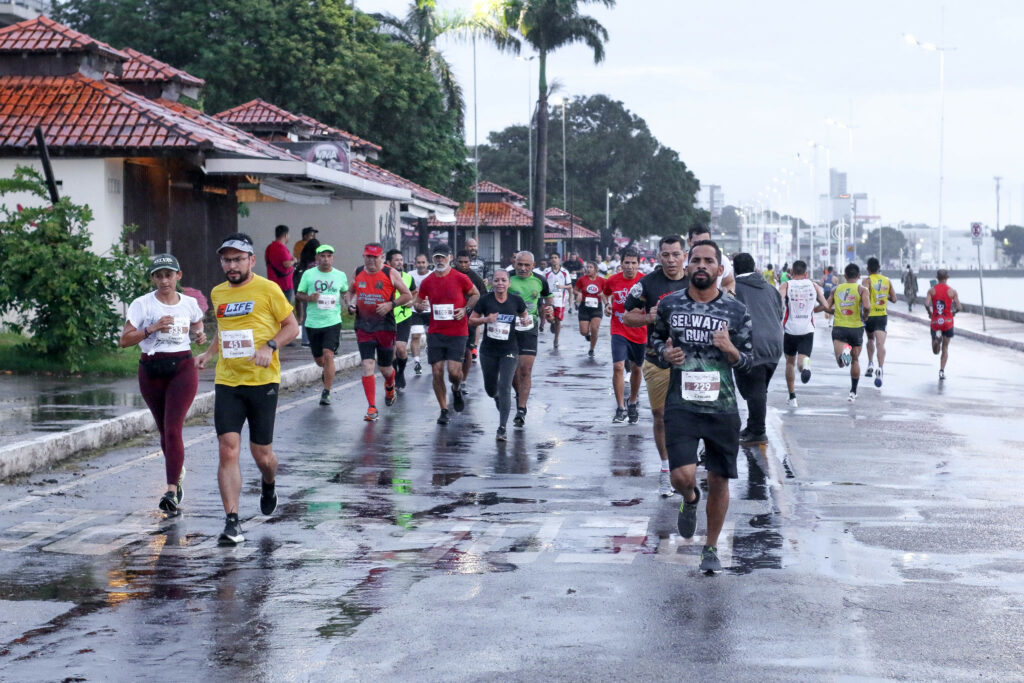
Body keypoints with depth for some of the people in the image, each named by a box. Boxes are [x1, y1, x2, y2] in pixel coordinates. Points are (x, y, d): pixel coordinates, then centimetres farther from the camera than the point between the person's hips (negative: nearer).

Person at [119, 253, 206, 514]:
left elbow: (197, 323, 27)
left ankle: (171, 491, -19)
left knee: (173, 428, -15)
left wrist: (200, 334, 5)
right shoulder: (142, 304, -4)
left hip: (182, 368, -1)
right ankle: (178, 472, 41)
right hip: (151, 371, 1)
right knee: (164, 431, 13)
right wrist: (152, 328, -21)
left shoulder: (189, 303, 5)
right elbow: (124, 340, -9)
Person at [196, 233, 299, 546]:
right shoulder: (217, 293, 12)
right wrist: (209, 352, 9)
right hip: (227, 382, 3)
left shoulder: (267, 290, -4)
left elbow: (292, 326, 1)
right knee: (228, 450, -10)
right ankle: (232, 522, -9)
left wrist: (269, 346, -16)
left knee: (261, 453, 6)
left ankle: (269, 484, 42)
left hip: (263, 381, -3)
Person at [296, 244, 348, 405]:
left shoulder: (340, 276, 5)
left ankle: (326, 393, -11)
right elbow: (298, 295, 6)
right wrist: (309, 298, -14)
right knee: (318, 359, 11)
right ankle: (328, 372, 47)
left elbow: (346, 292, 23)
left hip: (333, 321, -1)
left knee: (328, 355, -17)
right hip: (313, 323, 1)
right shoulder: (308, 274, 2)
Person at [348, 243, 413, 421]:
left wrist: (391, 304, -16)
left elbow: (407, 295, -1)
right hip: (363, 325, 2)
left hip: (385, 326, -2)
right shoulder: (358, 272, 6)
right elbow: (351, 291, 23)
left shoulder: (390, 273, -5)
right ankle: (372, 408, -7)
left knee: (385, 367, 9)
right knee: (367, 365, -10)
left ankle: (390, 388, 46)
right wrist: (351, 303, 2)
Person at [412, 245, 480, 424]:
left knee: (454, 371, -13)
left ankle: (457, 389, 24)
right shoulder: (427, 281, 5)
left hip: (457, 332, -3)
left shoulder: (460, 278, -3)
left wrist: (466, 309, -6)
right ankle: (444, 410, 13)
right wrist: (418, 305, -8)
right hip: (435, 333, 3)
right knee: (437, 372, -2)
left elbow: (476, 294, 10)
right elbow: (418, 300, 16)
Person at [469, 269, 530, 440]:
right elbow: (471, 320, 2)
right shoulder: (485, 300, -5)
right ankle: (498, 399, 52)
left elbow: (524, 315, 16)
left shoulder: (516, 300, -2)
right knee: (490, 388, 14)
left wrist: (526, 320, -8)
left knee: (504, 387, -12)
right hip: (488, 350, 1)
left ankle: (502, 428, -8)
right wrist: (485, 319, -17)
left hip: (509, 351, -1)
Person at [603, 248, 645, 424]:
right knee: (618, 366, -15)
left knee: (637, 368, 14)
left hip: (640, 332, 0)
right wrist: (609, 304, 2)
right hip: (619, 331, 0)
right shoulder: (613, 281, -2)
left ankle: (633, 402, 38)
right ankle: (621, 408, -7)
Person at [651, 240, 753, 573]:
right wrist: (665, 353, -3)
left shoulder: (736, 311, 1)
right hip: (681, 405, -1)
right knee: (683, 476, -15)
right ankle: (690, 499, 24)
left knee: (719, 481, 6)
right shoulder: (670, 305, 3)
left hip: (722, 407, 1)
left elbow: (748, 361, 7)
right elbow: (656, 339, 20)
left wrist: (731, 350, -15)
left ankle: (711, 548, 26)